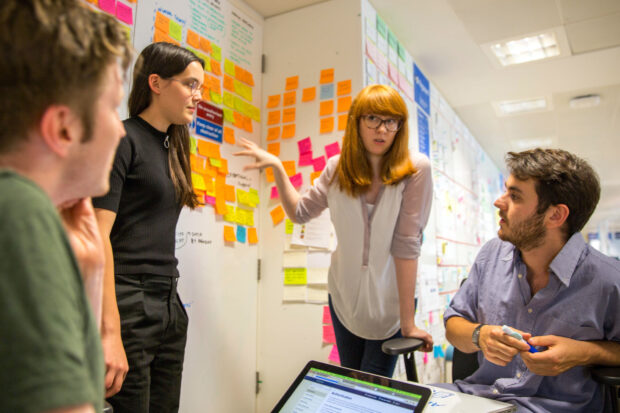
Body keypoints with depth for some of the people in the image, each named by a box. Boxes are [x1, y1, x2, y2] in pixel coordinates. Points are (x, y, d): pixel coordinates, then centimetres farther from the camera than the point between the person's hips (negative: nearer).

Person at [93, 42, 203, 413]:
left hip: (170, 306, 8)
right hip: (128, 307, -8)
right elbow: (98, 236, -17)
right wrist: (110, 333, -22)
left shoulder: (173, 146, 15)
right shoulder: (123, 139, -9)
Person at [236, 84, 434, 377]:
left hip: (390, 302, -3)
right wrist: (276, 167, -4)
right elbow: (299, 212, 6)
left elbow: (406, 243, -21)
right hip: (344, 296, 4)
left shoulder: (415, 170, -18)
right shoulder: (337, 168, -5)